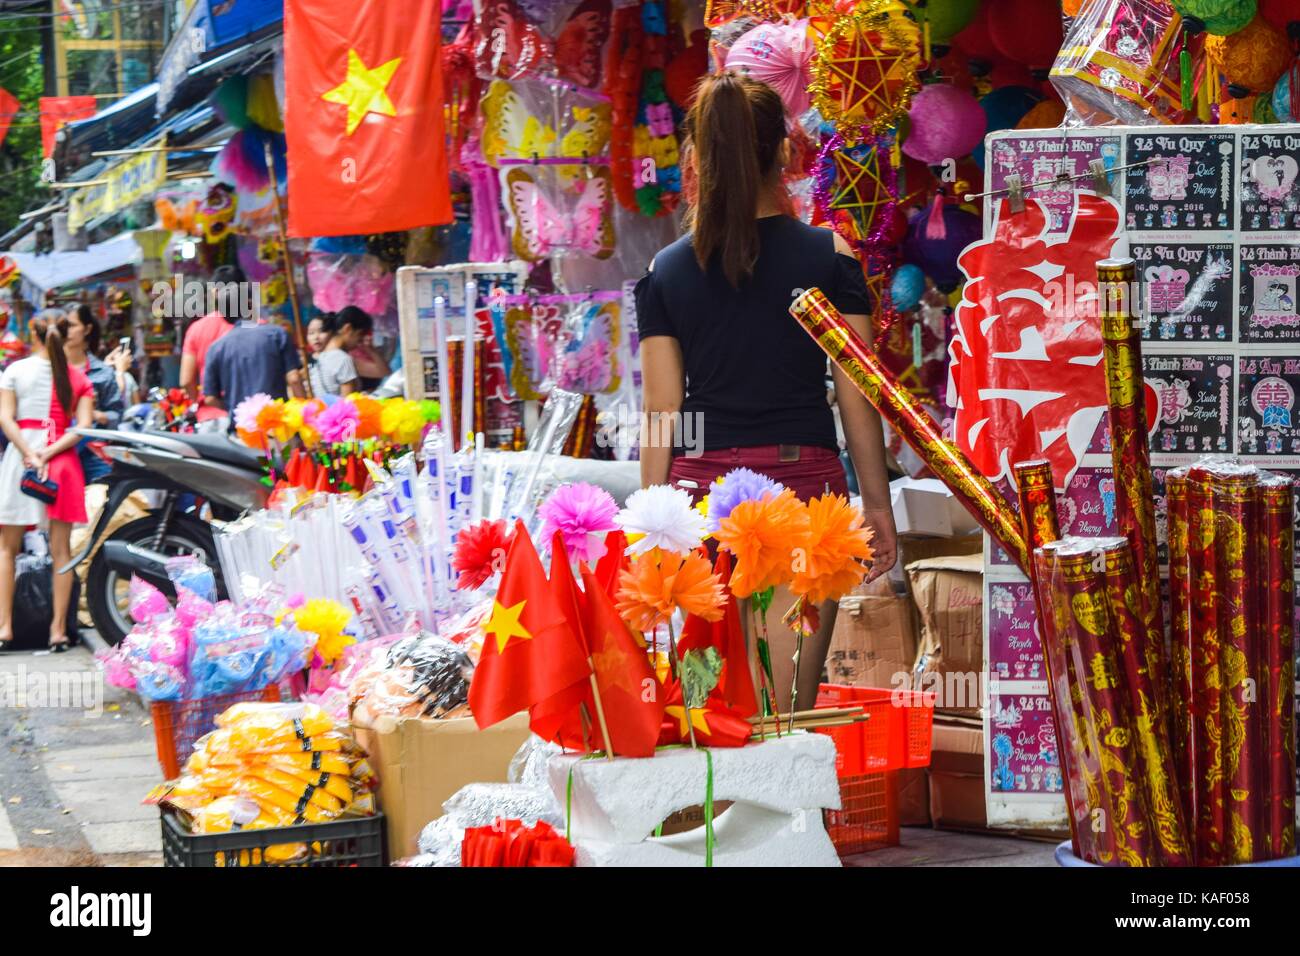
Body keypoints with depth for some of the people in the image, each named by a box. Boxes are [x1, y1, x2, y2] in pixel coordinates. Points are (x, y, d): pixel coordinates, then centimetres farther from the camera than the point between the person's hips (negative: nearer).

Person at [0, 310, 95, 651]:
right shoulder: (78, 377, 3)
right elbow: (83, 426, -7)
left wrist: (30, 455, -14)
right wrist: (48, 453, -12)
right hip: (63, 460, 1)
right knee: (61, 549, 5)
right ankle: (58, 629, 4)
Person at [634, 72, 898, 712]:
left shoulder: (666, 272, 3)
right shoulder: (828, 256, -1)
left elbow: (661, 414, 4)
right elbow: (856, 395, 1)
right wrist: (877, 502, 10)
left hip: (702, 490, 1)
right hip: (804, 481, -1)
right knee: (788, 711, 1)